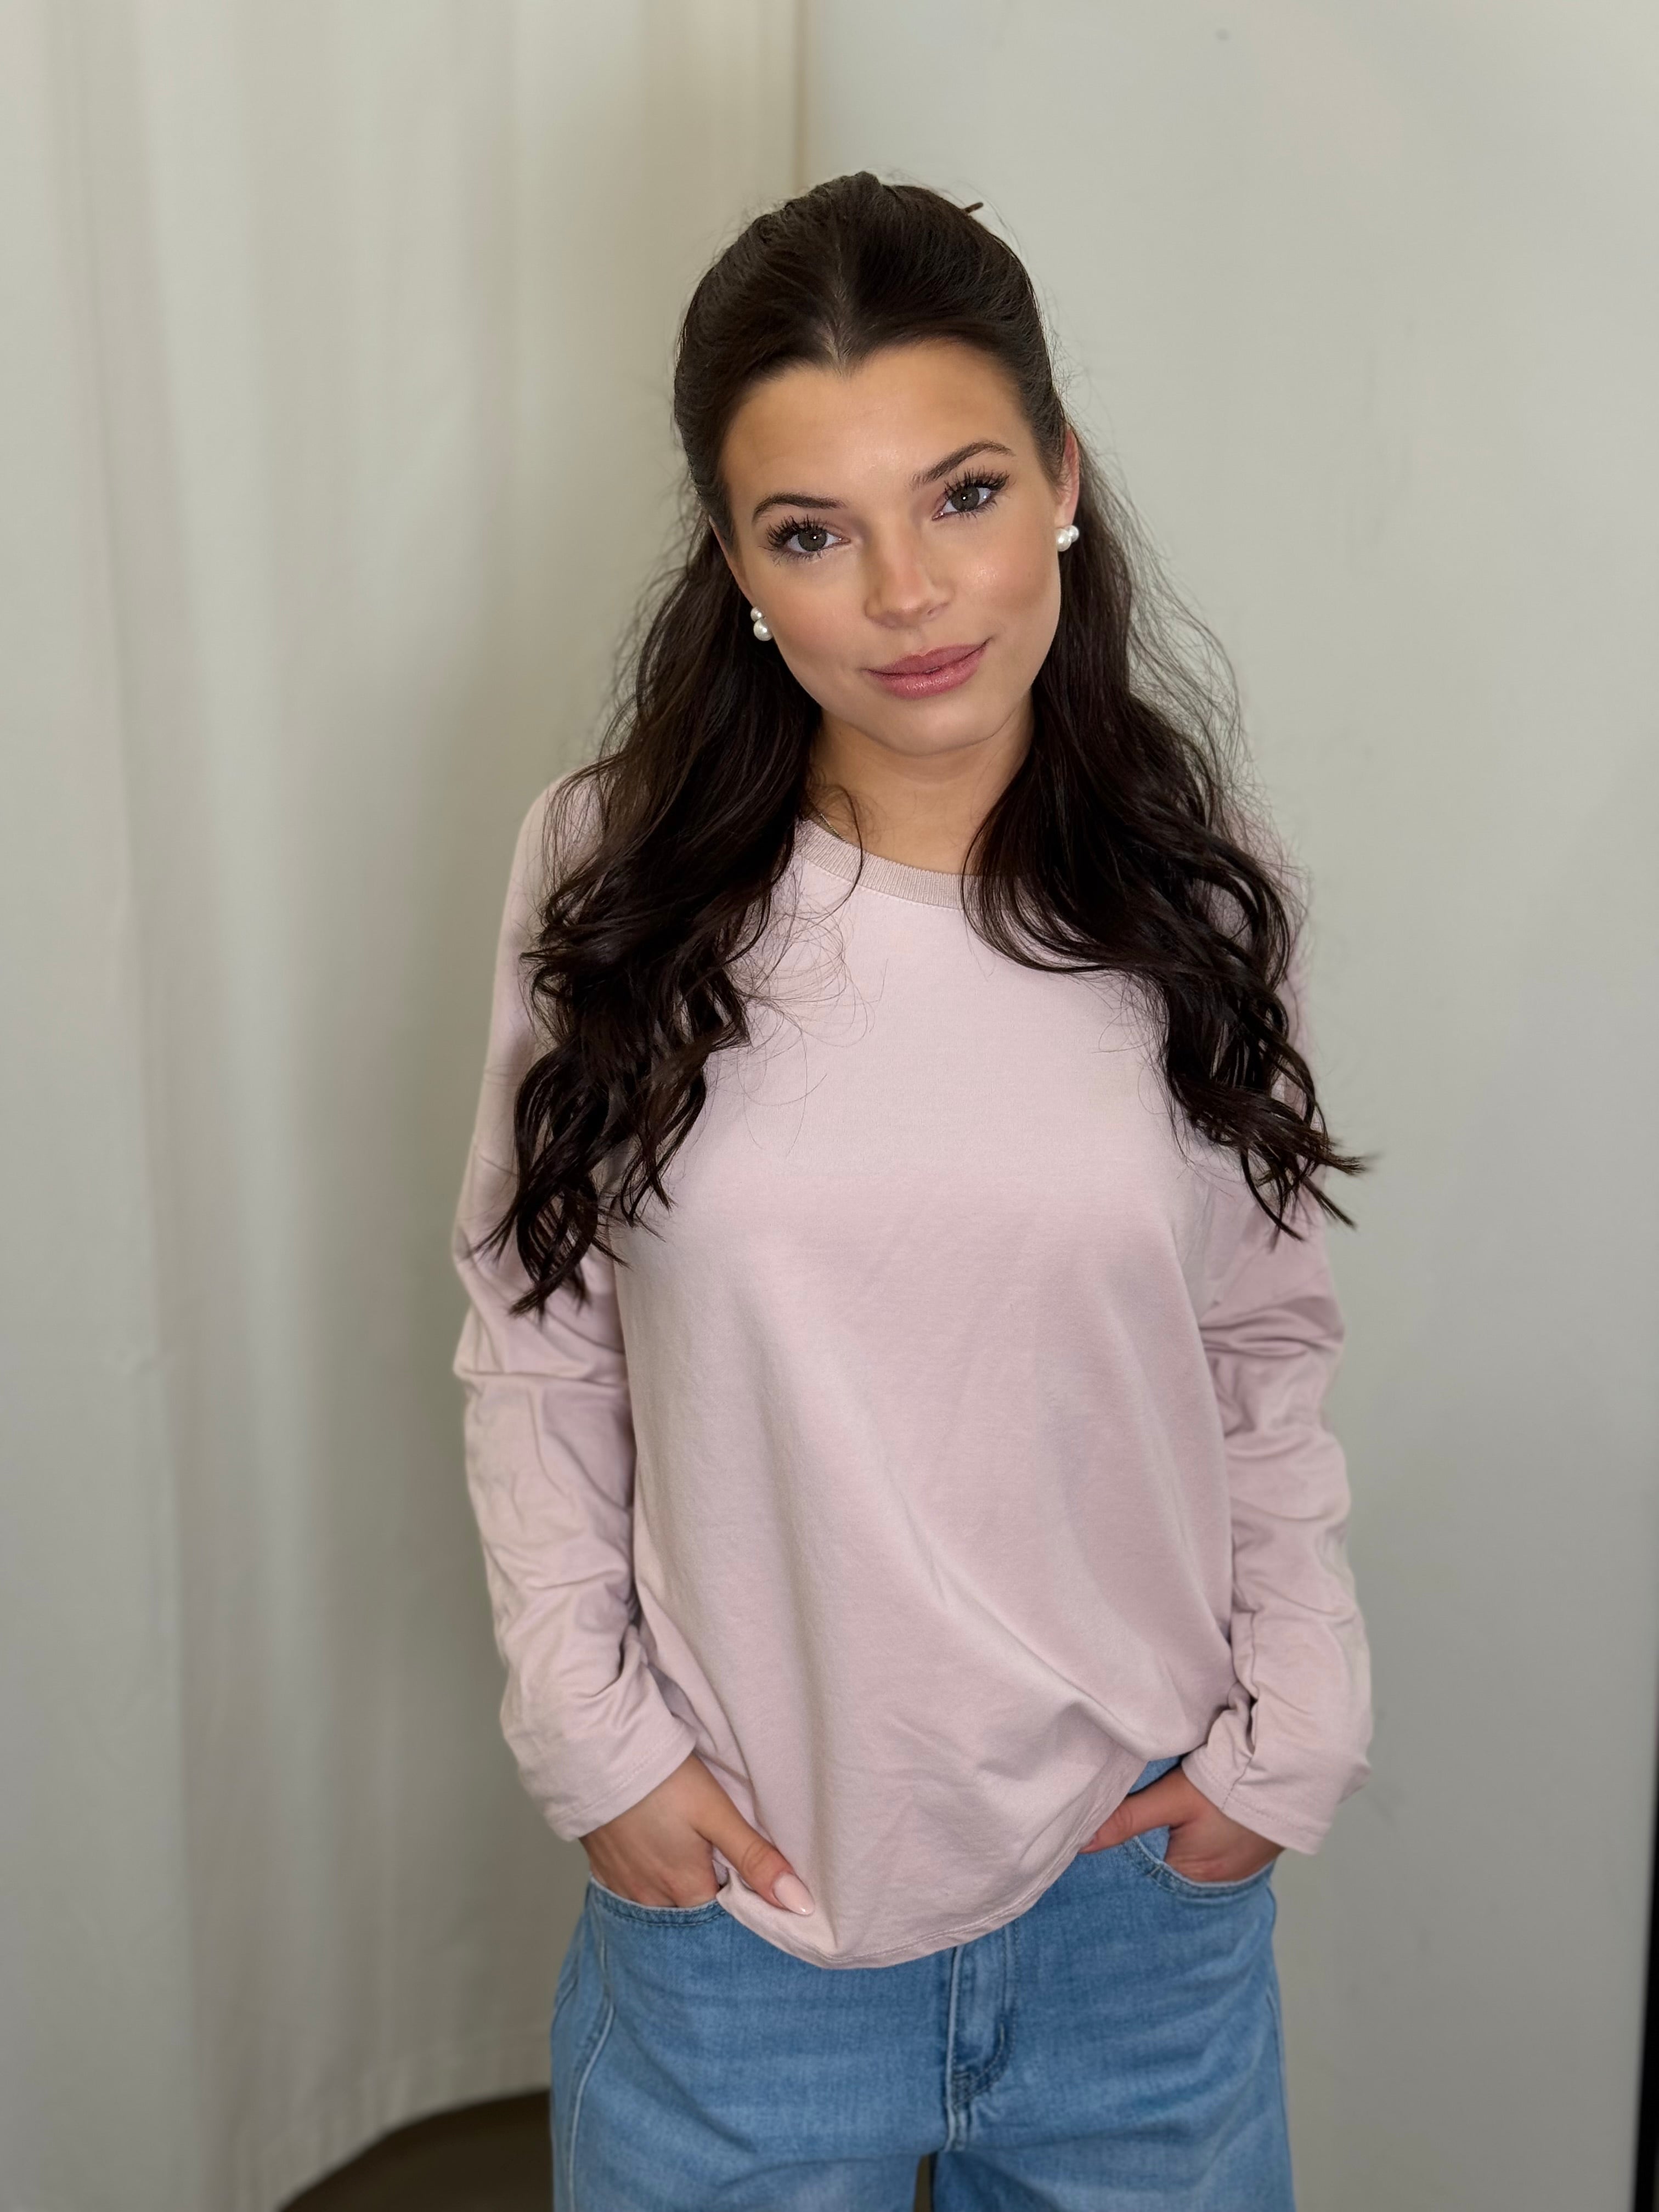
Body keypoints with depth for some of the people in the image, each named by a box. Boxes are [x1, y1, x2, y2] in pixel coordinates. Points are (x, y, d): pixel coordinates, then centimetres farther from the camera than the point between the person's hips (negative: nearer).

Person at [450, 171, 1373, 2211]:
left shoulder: (1199, 890, -7)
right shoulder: (610, 872, -11)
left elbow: (1268, 1350, 2)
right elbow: (531, 1347, -3)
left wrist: (1297, 1728, -2)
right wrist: (588, 1724, -6)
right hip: (730, 1866, -1)